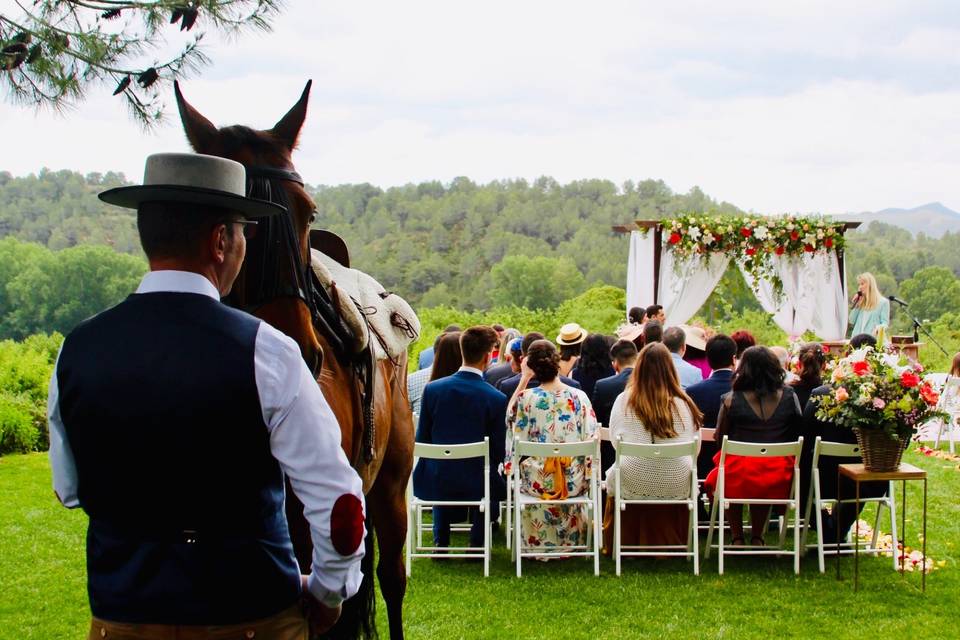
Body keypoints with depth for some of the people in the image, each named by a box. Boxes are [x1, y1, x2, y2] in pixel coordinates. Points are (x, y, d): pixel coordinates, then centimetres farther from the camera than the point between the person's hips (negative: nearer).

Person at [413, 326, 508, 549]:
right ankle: (477, 540, 23)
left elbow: (422, 440, 1)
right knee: (493, 478, 33)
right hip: (476, 484, -2)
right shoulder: (496, 399, -14)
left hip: (437, 480, 2)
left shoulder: (432, 389, -8)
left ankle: (440, 539, 29)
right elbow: (498, 453, -7)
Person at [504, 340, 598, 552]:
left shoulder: (526, 398, -15)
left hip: (536, 480, -1)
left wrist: (523, 380, 6)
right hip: (574, 480, 1)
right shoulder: (578, 397, -12)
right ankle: (571, 542, 45)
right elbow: (591, 438, -6)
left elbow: (510, 417, 7)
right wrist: (588, 475, 9)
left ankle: (538, 543, 42)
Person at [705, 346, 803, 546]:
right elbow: (797, 435, 13)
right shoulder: (789, 397, 0)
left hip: (739, 478, -3)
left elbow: (719, 438, 4)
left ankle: (737, 538, 27)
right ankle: (757, 538, 38)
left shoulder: (731, 400, -7)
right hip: (777, 481, 3)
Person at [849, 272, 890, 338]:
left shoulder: (883, 302, 4)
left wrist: (877, 328, -24)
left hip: (872, 338, -4)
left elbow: (885, 323, -2)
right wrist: (855, 304, 8)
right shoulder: (861, 302, 21)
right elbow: (852, 321, 17)